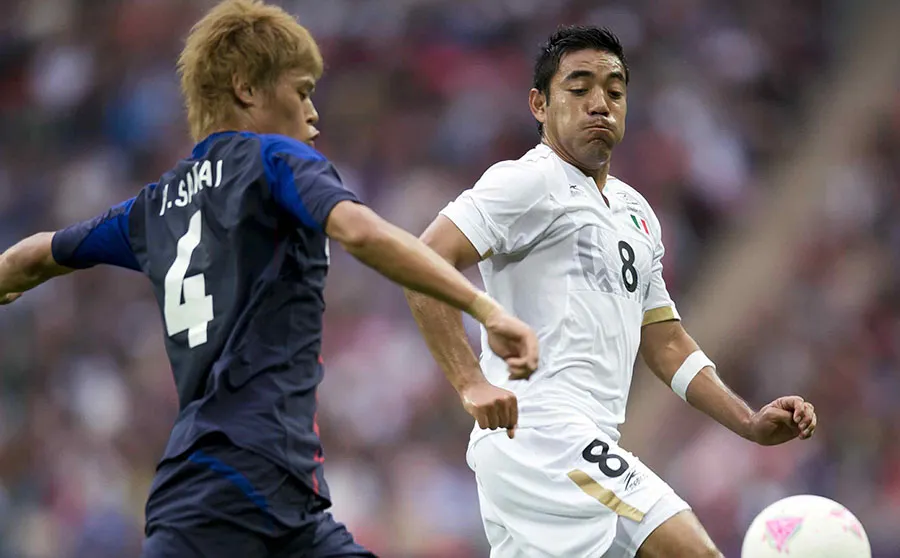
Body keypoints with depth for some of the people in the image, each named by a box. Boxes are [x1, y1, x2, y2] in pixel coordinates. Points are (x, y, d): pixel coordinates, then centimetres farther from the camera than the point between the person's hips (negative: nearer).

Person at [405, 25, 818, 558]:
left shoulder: (635, 211, 26)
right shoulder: (530, 181, -3)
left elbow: (665, 342, 29)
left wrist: (751, 423, 17)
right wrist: (471, 383, -22)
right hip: (541, 430, -9)